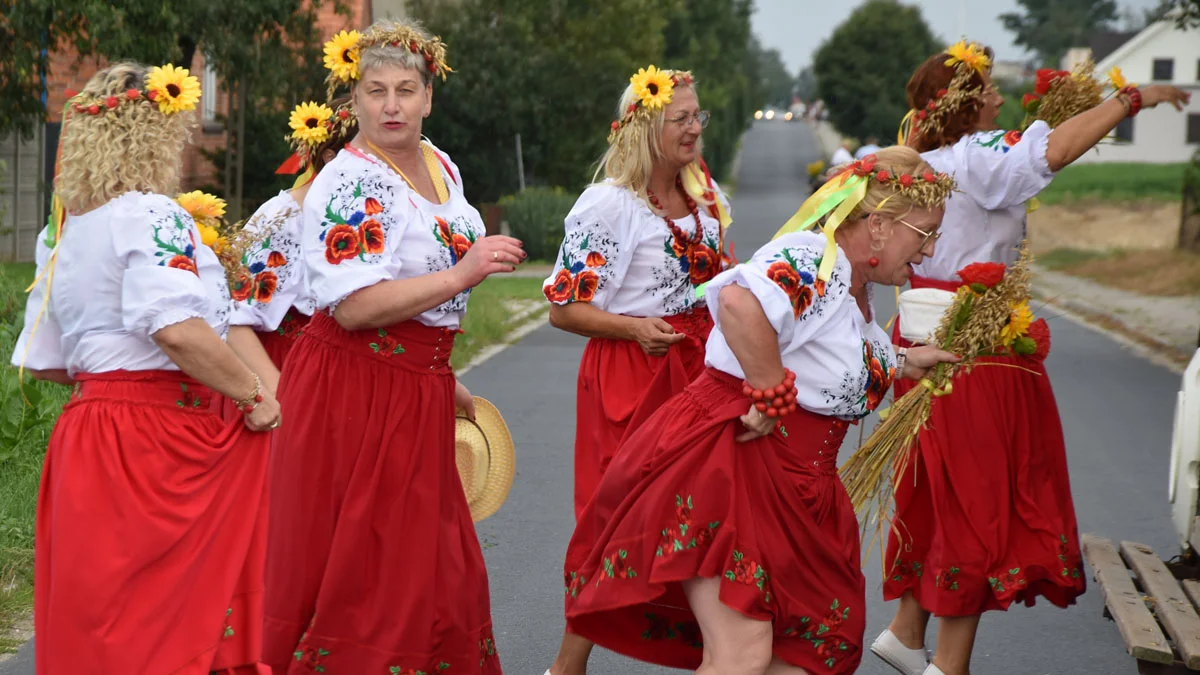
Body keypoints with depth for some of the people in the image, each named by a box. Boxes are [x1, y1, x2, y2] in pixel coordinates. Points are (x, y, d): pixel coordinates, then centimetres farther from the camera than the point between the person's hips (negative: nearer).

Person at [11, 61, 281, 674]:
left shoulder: (59, 233, 14)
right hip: (160, 435, -8)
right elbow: (177, 327, -26)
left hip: (87, 427, 8)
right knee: (173, 618, -3)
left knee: (97, 624, 10)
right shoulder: (152, 215, -11)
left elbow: (43, 361, 17)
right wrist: (252, 395, -16)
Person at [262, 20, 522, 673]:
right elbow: (354, 306, -26)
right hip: (352, 392, -8)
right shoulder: (347, 183, -17)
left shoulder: (440, 166, 10)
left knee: (430, 564, 13)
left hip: (419, 389, 8)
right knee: (352, 572, -2)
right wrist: (461, 275, -26)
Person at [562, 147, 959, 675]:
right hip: (723, 462, -10)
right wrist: (774, 394, -30)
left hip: (788, 483, 10)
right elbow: (739, 302, -40)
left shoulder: (856, 285, 13)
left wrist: (905, 362, 26)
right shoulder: (814, 259, -18)